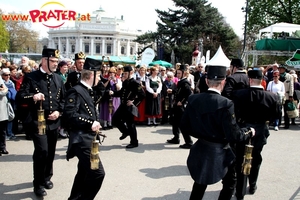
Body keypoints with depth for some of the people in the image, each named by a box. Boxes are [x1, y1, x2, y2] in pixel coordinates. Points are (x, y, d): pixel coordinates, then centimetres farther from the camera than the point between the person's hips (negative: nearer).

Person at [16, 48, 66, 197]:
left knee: (51, 152, 15)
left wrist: (59, 111, -4)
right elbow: (19, 97, -12)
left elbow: (64, 98, 12)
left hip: (54, 122, 5)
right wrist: (32, 96, -31)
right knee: (41, 151, -10)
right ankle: (38, 184, 8)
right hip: (38, 121, -5)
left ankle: (47, 177, 36)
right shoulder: (31, 77, -6)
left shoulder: (58, 78, 8)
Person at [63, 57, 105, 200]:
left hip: (89, 138, 10)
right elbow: (69, 114, -24)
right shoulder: (75, 91, -13)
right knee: (97, 172, -13)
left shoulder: (89, 91, 16)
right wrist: (90, 124, -24)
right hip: (82, 139, -10)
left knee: (84, 172, 19)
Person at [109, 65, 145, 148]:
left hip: (130, 107, -8)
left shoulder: (135, 83, -16)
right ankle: (126, 131, 33)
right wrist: (113, 93, 4)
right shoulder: (124, 82, 8)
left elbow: (142, 95, -20)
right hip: (123, 105, 8)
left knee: (130, 123, -1)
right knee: (115, 119, 13)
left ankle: (134, 142, 13)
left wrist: (134, 102, -19)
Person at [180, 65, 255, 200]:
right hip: (219, 153, -5)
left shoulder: (193, 99, -8)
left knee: (199, 184, 25)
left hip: (199, 151, 5)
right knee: (229, 183, 21)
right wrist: (249, 131, -3)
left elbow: (184, 127, -1)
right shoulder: (225, 103, -24)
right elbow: (233, 135, -22)